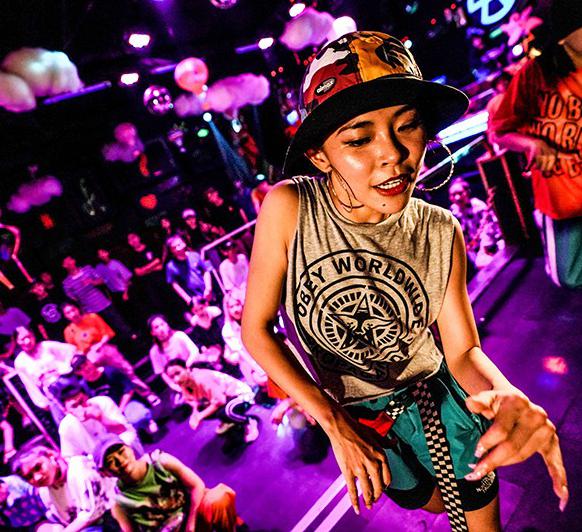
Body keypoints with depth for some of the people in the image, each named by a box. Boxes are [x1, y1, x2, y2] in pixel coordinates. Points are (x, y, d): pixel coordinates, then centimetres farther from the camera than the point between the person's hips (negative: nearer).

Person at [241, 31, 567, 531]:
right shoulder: (289, 208, -27)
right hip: (357, 417, 1)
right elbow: (256, 328, -20)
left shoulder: (440, 232, -20)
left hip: (441, 395, 0)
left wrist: (508, 396, -37)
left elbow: (463, 350, -14)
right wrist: (336, 424, -21)